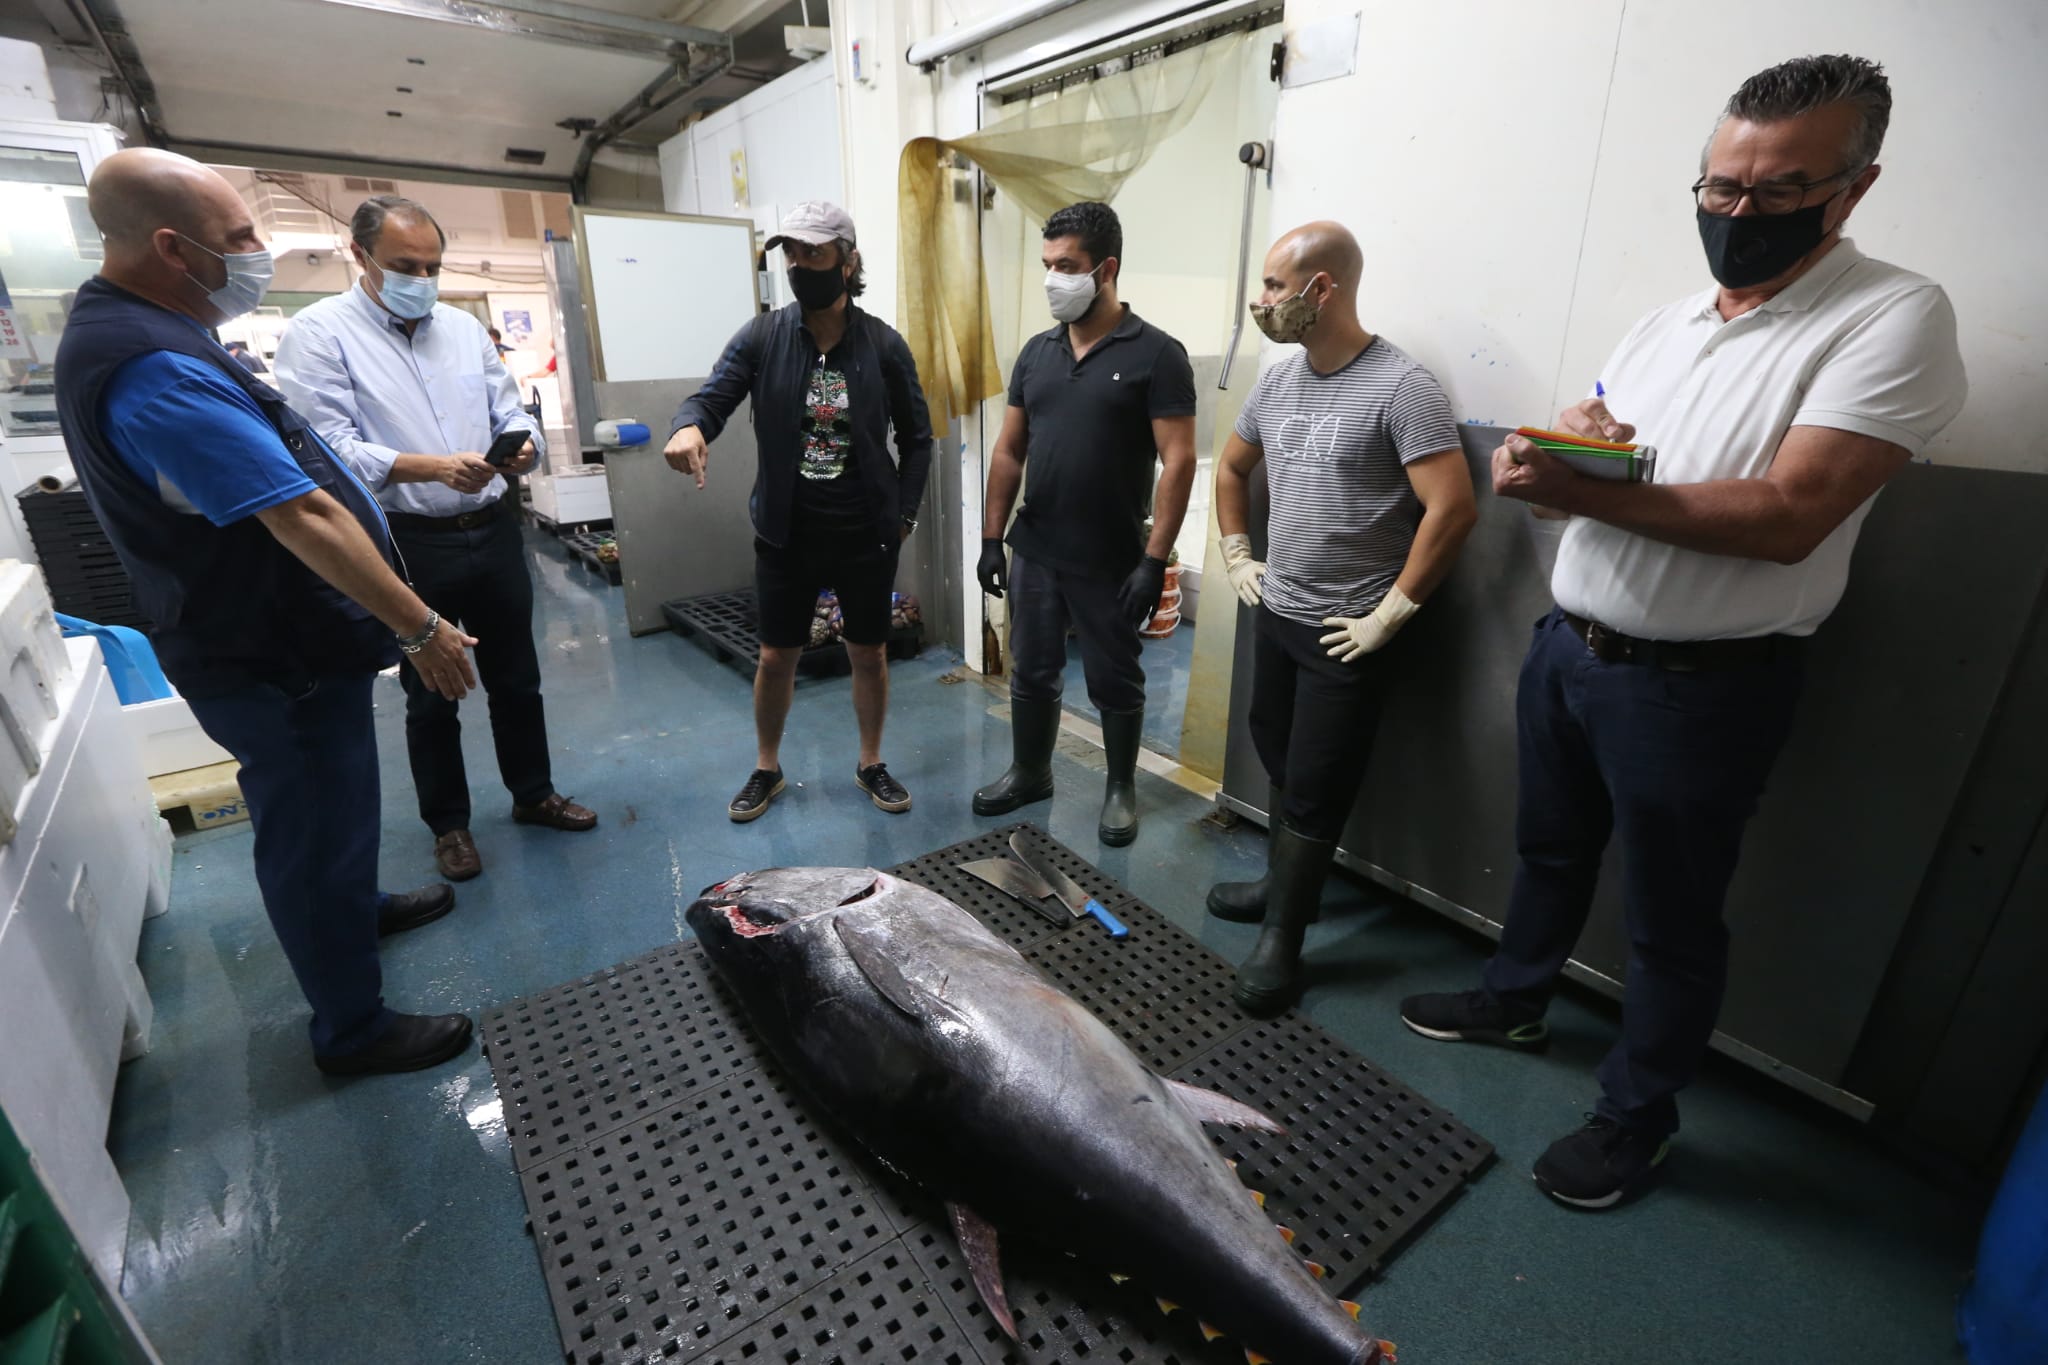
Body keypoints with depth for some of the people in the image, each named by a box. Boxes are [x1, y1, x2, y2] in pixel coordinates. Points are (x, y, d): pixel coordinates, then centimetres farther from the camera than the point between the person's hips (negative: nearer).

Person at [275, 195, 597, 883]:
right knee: (430, 696, 10)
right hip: (411, 543, -4)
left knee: (516, 677, 15)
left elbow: (509, 410, 10)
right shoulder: (319, 332, -6)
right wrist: (435, 470, -29)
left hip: (493, 530, 4)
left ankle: (533, 794, 33)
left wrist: (522, 444, -14)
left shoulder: (464, 326, 10)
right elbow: (334, 446, -14)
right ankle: (449, 823, 27)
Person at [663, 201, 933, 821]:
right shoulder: (761, 336, -1)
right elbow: (712, 396, -7)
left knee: (869, 655, 11)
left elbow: (917, 437, 4)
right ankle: (766, 769, 33)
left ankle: (871, 765, 32)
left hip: (866, 536, 0)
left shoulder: (883, 343, -2)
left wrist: (904, 514, -2)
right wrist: (688, 424, -31)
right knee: (776, 657, 11)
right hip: (786, 535, 1)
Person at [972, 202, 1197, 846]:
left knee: (1115, 681, 10)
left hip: (1111, 563, -5)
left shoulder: (1155, 354, -9)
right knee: (1032, 672, 16)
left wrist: (1154, 560, -19)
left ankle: (1121, 788, 30)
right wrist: (992, 539, 6)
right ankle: (1029, 773, 36)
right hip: (1034, 552, 5)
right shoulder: (1037, 351, 7)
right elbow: (1009, 450, 10)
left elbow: (1178, 461, -13)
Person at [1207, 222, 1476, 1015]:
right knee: (1280, 762, 18)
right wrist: (1236, 555, 13)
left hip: (1345, 633, -7)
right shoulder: (1278, 381, 6)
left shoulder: (1400, 387, -16)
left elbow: (1453, 509, -20)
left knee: (1315, 789, 2)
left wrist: (1391, 614, -18)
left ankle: (1282, 939, 16)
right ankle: (1285, 884, 37)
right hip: (1274, 614, 7)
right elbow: (1231, 467, 21)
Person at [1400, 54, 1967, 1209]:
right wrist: (1577, 431, -11)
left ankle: (1638, 1117, 29)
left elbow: (1787, 518, -23)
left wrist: (1580, 489, -27)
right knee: (1550, 850, 22)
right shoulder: (1666, 322, 10)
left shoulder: (1896, 319, -11)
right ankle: (1516, 1000, 44)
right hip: (1568, 646, 7)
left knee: (1673, 920, 9)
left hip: (1700, 685, -6)